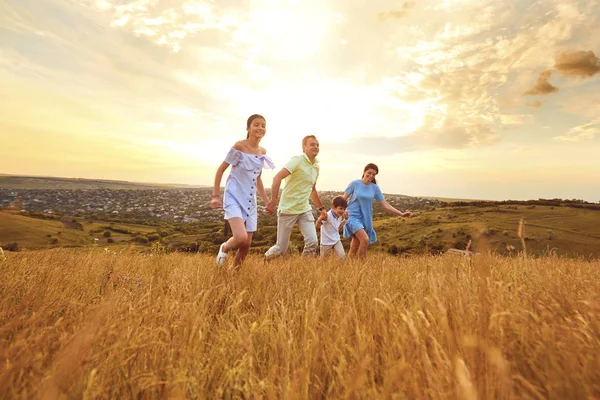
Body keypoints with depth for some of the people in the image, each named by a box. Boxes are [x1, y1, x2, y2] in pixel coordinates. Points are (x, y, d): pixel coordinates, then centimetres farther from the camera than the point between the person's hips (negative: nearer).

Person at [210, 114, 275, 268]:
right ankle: (224, 248, 13)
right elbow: (220, 169, -6)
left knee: (247, 245, 7)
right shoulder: (239, 146, -11)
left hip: (250, 201, 6)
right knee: (241, 238, -23)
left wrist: (266, 200, 14)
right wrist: (216, 196, -9)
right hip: (234, 197, -6)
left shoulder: (262, 151, 8)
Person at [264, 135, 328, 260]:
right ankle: (264, 260, 35)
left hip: (305, 210, 6)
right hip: (288, 210, -6)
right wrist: (273, 201, -34)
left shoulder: (316, 166, 11)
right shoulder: (297, 160, -12)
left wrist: (321, 208, 25)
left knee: (312, 243, -11)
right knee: (281, 248, 4)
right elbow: (277, 178, -24)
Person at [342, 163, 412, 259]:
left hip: (366, 219, 4)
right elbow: (343, 199, 1)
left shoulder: (375, 188, 4)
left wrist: (401, 214, -3)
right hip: (353, 216, -3)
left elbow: (385, 205, 4)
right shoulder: (355, 184, -5)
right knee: (365, 239, -25)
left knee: (354, 248, 5)